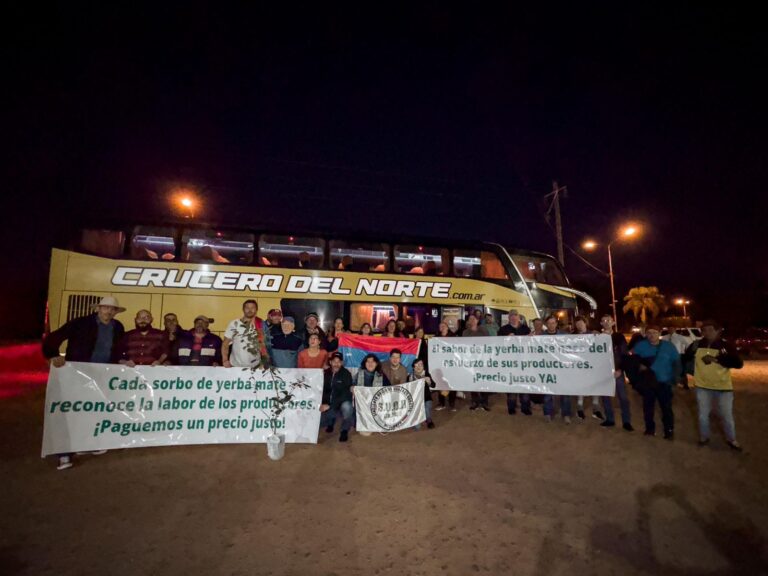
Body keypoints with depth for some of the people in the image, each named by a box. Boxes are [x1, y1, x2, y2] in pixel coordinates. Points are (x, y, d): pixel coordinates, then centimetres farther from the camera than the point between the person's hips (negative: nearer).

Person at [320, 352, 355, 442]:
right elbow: (321, 390, 10)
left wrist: (330, 406, -22)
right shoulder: (325, 374, 2)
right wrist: (322, 404, -9)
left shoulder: (346, 374, -11)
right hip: (328, 405, 3)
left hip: (343, 402, -3)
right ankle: (331, 420, 20)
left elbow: (345, 394, -17)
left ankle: (345, 431, -8)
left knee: (346, 407, -37)